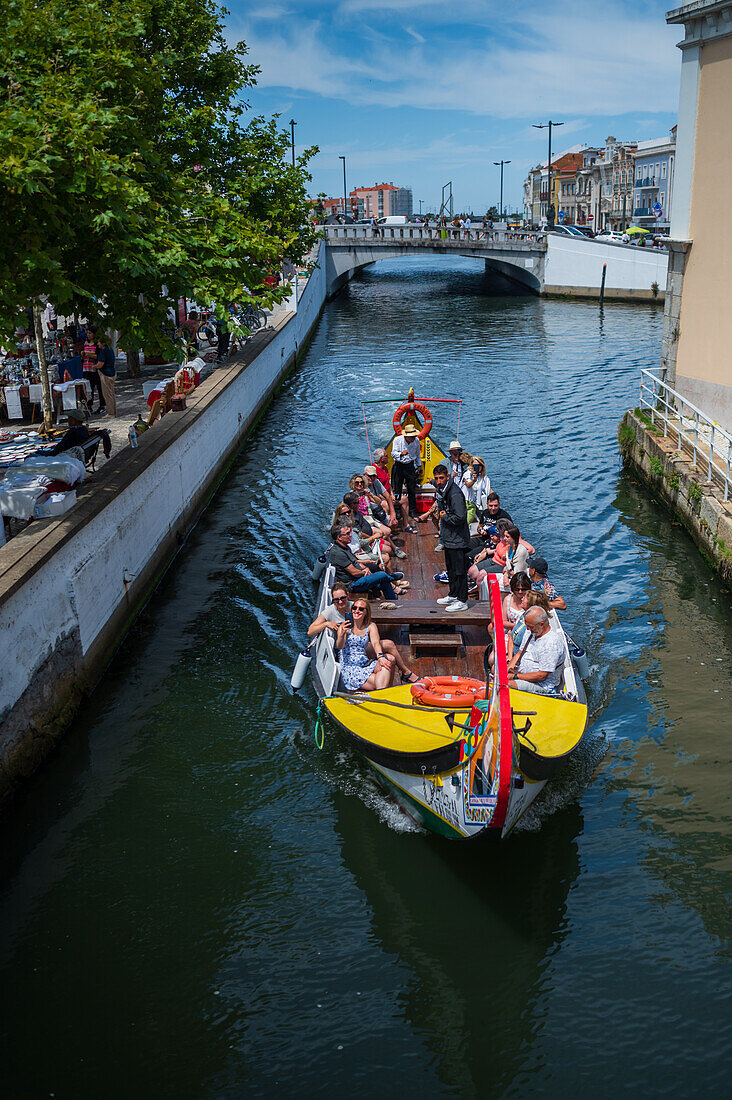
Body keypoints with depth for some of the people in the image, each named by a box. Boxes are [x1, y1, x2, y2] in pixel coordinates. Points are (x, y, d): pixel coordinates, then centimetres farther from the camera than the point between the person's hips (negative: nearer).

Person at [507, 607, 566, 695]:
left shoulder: (552, 643, -24)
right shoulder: (531, 632, 5)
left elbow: (542, 676, -24)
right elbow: (519, 654, 13)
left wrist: (515, 676, -20)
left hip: (542, 686, -9)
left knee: (507, 684, -29)